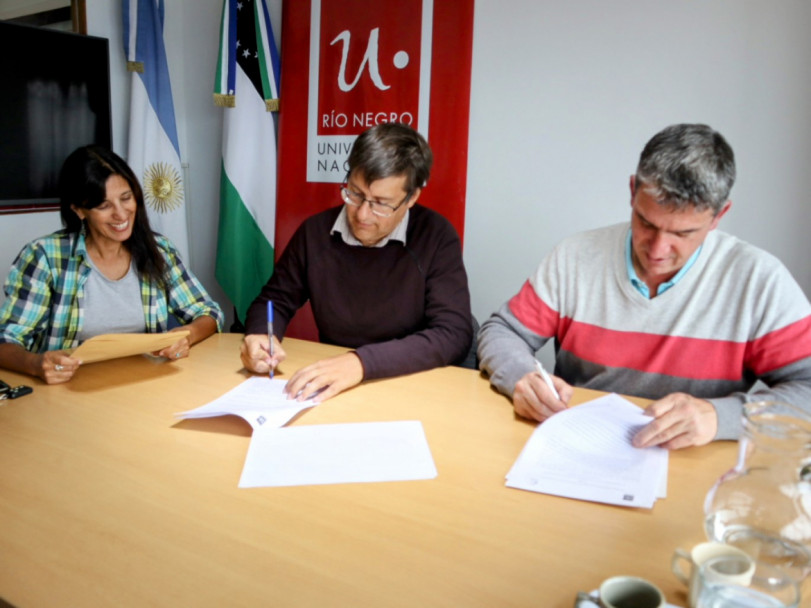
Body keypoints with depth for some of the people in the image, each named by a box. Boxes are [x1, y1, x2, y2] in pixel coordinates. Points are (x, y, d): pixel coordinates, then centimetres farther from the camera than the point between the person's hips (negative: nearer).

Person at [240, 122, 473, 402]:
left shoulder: (436, 237, -12)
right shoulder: (316, 231, -2)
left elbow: (454, 334, -19)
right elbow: (275, 300, 11)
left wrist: (362, 362, -29)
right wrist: (262, 336, -12)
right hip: (329, 391, 3)